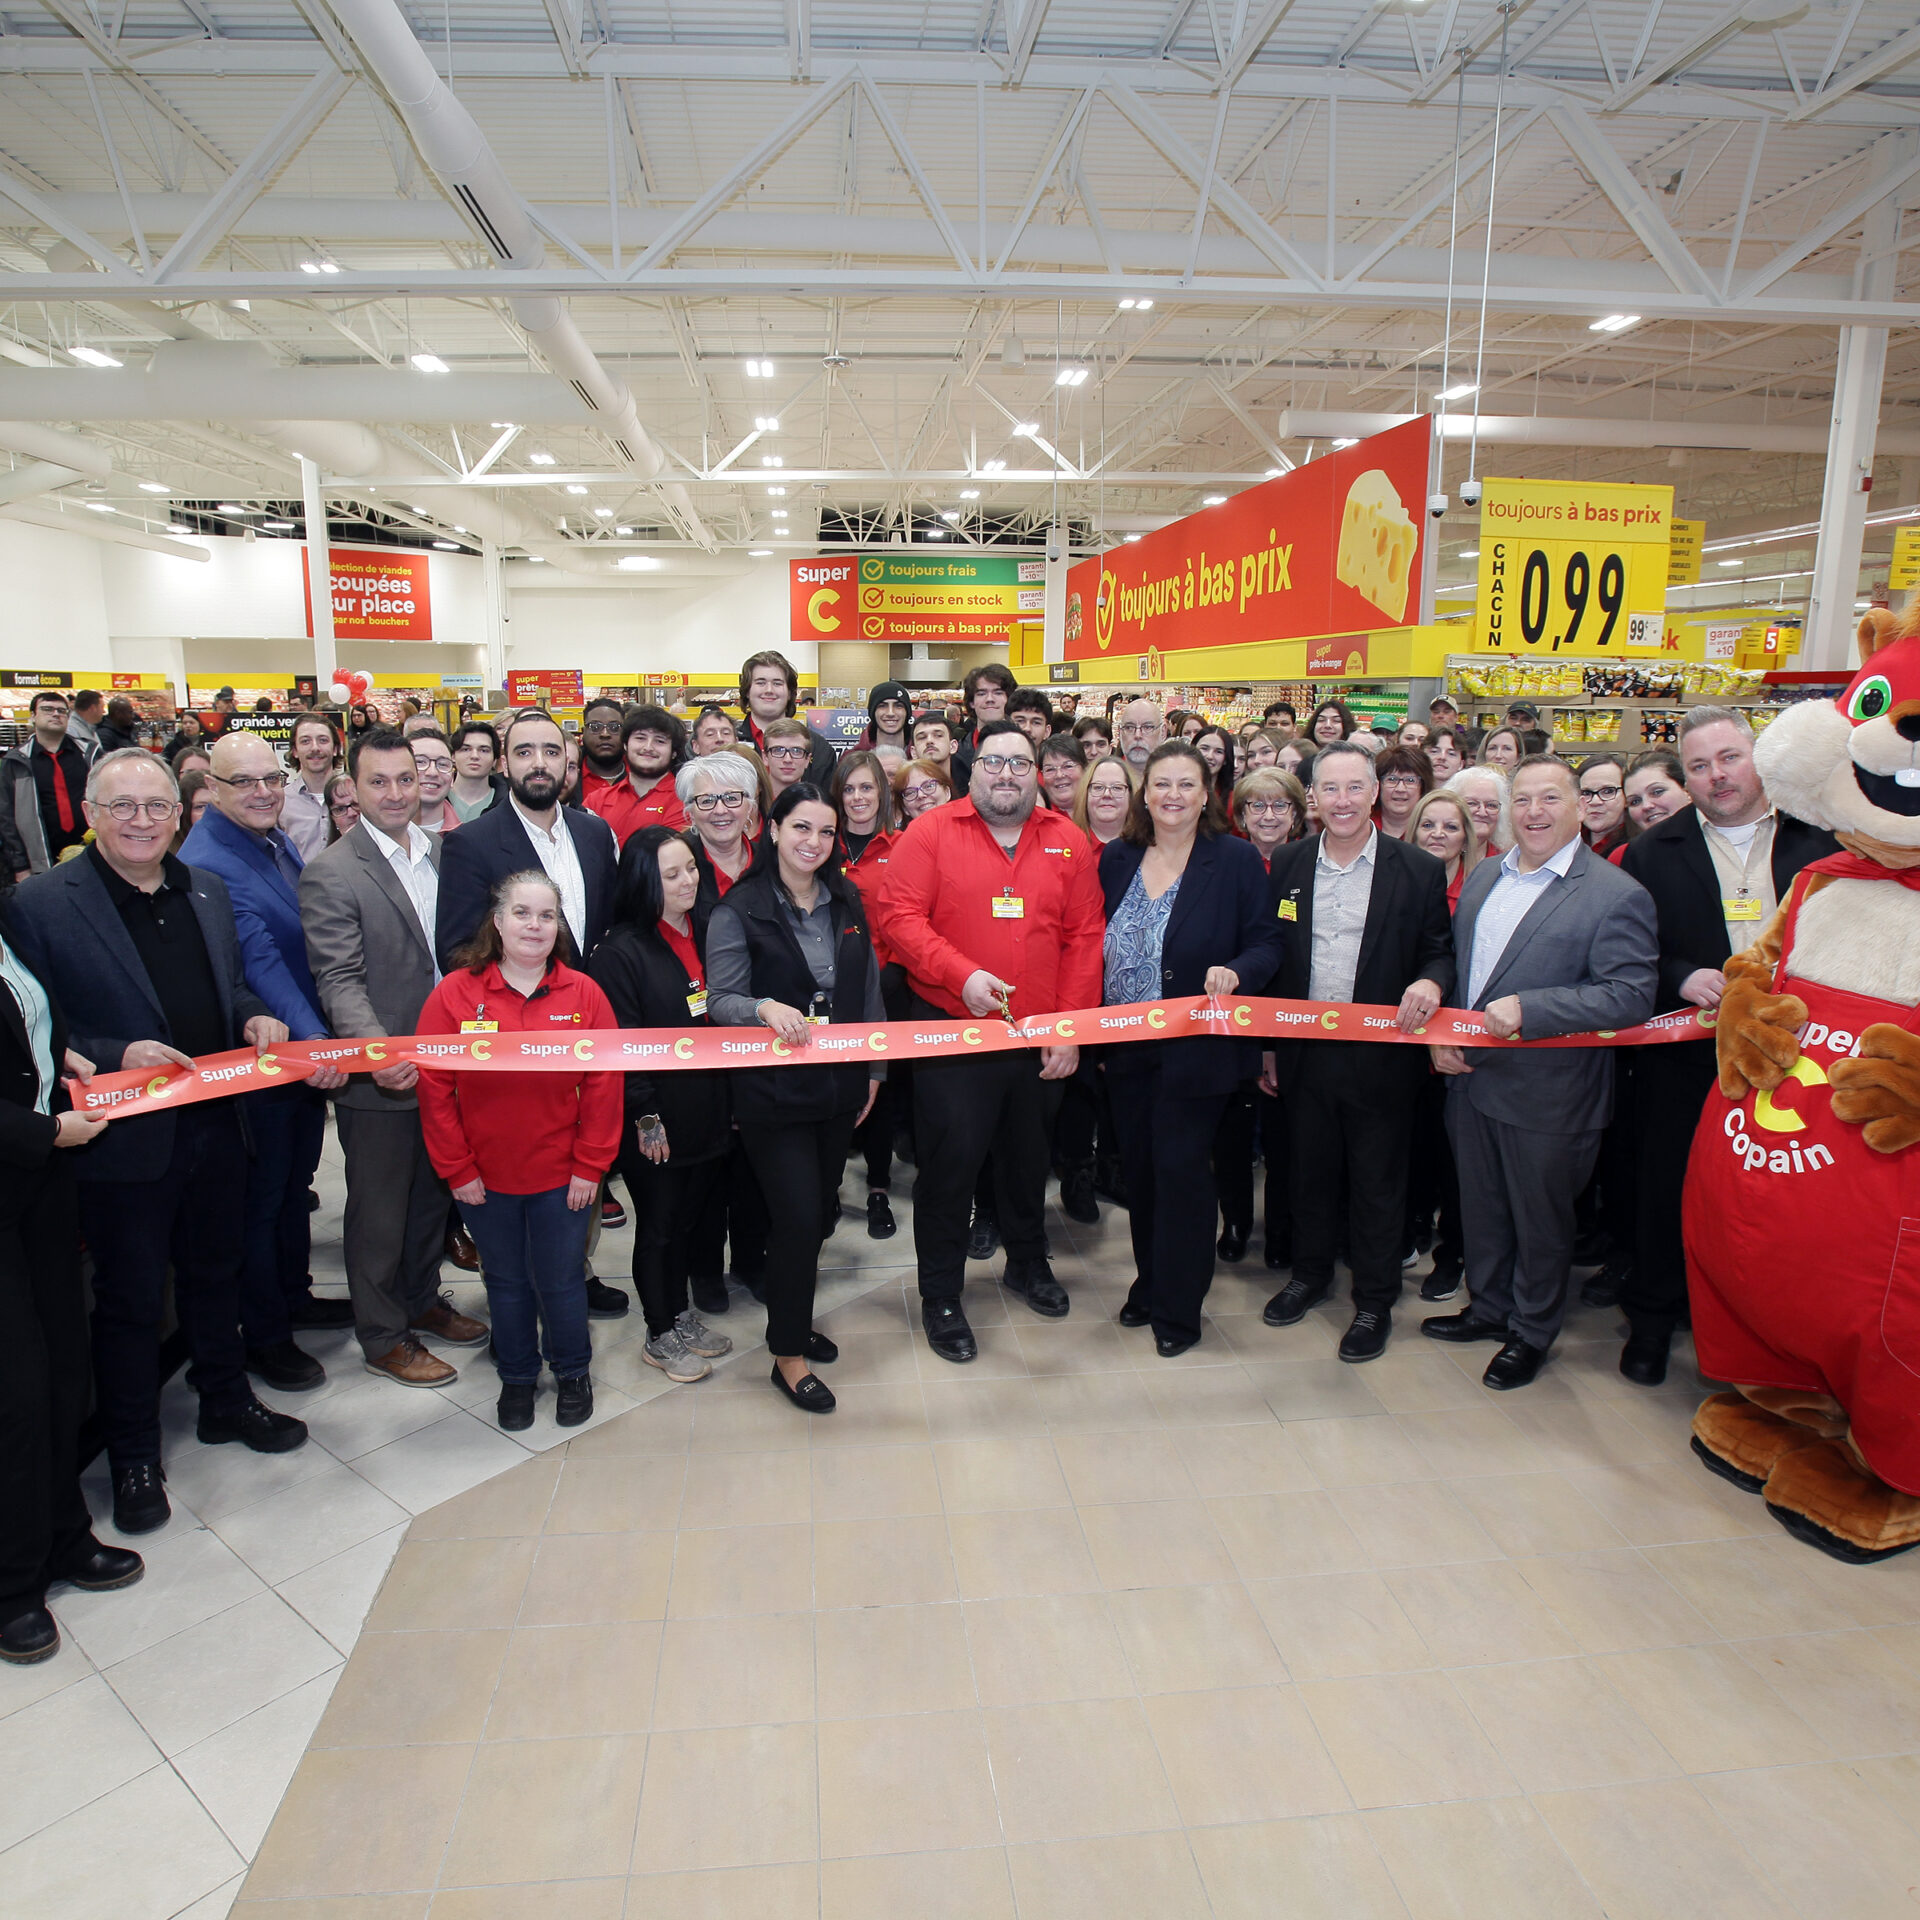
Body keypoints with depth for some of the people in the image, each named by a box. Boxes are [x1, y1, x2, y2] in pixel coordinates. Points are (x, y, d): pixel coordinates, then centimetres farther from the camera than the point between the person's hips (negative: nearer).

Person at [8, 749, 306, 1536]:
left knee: (214, 1272, 22)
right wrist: (117, 1055, -25)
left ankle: (226, 1402, 43)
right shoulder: (41, 902, -12)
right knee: (130, 1299, 11)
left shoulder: (208, 891, 6)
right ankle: (133, 1455, 29)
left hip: (215, 1124, 5)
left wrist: (254, 1016, -3)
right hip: (126, 1138, -5)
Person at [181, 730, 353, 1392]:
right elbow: (260, 963, -32)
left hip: (311, 1053, 8)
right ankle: (264, 1334, 26)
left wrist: (321, 1041, 11)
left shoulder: (279, 843, 4)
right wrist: (313, 1040, -39)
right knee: (261, 1195, 9)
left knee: (295, 1181, 23)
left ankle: (294, 1294, 42)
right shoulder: (206, 863, -23)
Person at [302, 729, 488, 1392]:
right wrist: (380, 1053, -33)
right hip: (379, 1079, -6)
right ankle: (382, 1337, 26)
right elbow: (338, 981, -19)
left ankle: (422, 1299, 41)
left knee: (432, 1192, 21)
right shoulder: (330, 875, -14)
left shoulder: (440, 851, 5)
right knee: (379, 1209, 10)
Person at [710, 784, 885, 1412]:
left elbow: (868, 989, 13)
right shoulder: (738, 911, -8)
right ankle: (788, 1355, 13)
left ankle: (793, 1316, 37)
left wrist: (874, 1068, 12)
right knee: (799, 1214, -6)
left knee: (822, 1206, 14)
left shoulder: (847, 901, 7)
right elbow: (720, 1000, -11)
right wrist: (766, 1008, -31)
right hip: (772, 1088, -5)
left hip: (840, 1081, 5)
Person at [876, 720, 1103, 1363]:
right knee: (951, 1159, 2)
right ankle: (940, 1295, 19)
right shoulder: (931, 833, -4)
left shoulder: (1068, 842, 4)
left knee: (1028, 1154, 19)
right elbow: (900, 918, -11)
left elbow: (1084, 936, 3)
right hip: (951, 1029, -3)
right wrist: (962, 974, -22)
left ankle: (1028, 1261, 43)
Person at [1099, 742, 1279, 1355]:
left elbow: (1266, 943, -6)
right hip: (1127, 1048, 4)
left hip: (1196, 1048, -4)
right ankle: (1149, 1284, 32)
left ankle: (1178, 1306, 18)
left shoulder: (1236, 860, -6)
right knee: (1139, 1167, 14)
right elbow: (1094, 943, 8)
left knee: (1181, 1168, 1)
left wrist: (1235, 972, -27)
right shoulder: (1116, 859, 6)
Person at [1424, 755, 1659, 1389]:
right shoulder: (1484, 876, 8)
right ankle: (1489, 1308, 42)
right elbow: (1452, 962, 15)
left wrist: (1526, 1009, -27)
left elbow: (1631, 997, -20)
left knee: (1541, 1219, 13)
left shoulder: (1617, 895, -13)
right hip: (1471, 1077, 6)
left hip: (1547, 1094, -6)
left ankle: (1532, 1332, 34)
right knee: (1481, 1208, 20)